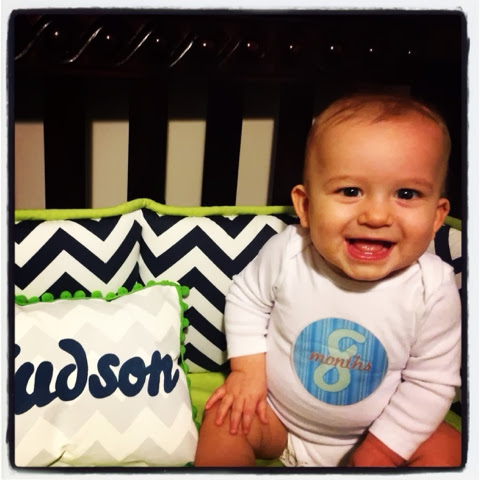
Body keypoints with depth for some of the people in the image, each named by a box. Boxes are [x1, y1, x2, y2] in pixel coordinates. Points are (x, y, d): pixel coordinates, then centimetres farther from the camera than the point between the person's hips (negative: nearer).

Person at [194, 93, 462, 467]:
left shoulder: (434, 289, -25)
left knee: (445, 449, -13)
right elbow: (247, 297, -4)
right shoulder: (287, 253, -24)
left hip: (369, 432, 0)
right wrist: (248, 367, -11)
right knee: (225, 419, -15)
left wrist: (381, 450, -13)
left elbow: (432, 381, -14)